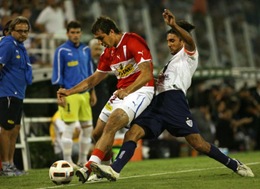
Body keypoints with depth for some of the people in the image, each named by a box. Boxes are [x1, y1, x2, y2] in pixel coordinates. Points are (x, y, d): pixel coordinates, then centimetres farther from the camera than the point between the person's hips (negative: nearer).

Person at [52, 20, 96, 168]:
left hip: (84, 94, 6)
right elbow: (57, 74, -5)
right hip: (70, 94, -6)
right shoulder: (62, 51, -5)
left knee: (88, 127, 6)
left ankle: (83, 160, 17)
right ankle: (67, 161, -1)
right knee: (70, 127, -7)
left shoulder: (86, 50, 12)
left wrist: (93, 92, 14)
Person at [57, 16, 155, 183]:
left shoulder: (133, 42, -15)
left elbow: (147, 74, -25)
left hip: (140, 90, -9)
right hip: (122, 92, 9)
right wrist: (70, 91, 11)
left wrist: (127, 90, -38)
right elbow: (95, 78, 21)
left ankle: (89, 168, -33)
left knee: (111, 125, -26)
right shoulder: (109, 52, 11)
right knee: (98, 134, 6)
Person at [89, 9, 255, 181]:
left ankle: (236, 165, -2)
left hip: (174, 100, -7)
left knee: (197, 143, -16)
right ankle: (114, 170, -29)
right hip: (157, 103, 7)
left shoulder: (189, 55, 12)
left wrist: (174, 25, -29)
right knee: (132, 133, -14)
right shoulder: (172, 62, 36)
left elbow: (190, 41, -11)